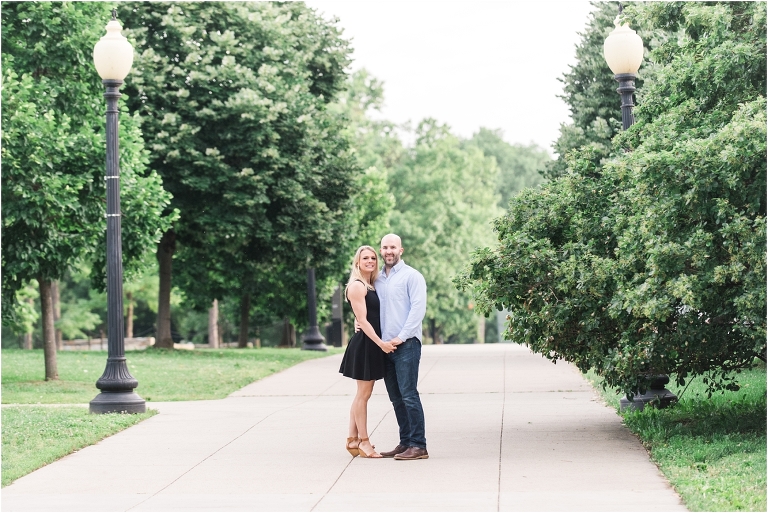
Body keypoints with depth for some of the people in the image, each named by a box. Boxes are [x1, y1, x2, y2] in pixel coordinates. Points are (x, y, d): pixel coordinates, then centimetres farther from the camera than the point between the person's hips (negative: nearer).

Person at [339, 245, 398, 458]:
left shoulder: (371, 286, 16)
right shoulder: (357, 286, -11)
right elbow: (362, 319, -16)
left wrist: (381, 342, 5)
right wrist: (380, 343, -19)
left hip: (373, 344, 9)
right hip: (364, 343, -9)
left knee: (362, 393, 12)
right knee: (363, 394, -3)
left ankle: (353, 440, 17)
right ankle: (363, 442, 2)